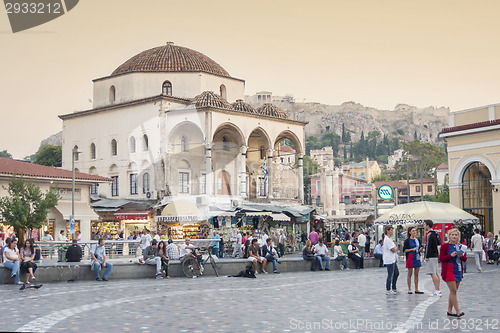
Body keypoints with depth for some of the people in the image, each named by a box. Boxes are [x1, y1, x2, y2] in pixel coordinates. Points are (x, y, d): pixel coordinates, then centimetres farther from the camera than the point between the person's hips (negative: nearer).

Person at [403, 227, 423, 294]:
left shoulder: (417, 240, 12)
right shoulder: (407, 240, -5)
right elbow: (404, 250, -9)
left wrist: (420, 250, -1)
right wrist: (412, 249, -17)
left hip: (417, 258, 6)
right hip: (410, 258, -6)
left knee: (416, 274, 7)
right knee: (410, 274, 1)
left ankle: (416, 289, 12)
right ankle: (409, 289, 6)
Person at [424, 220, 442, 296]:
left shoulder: (430, 235, -15)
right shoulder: (436, 234, 14)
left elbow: (428, 246, -17)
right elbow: (438, 245, 18)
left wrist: (426, 257, -13)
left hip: (431, 256, -10)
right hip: (435, 255, 10)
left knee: (433, 273, -10)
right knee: (436, 273, 13)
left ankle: (437, 290, -13)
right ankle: (438, 290, 15)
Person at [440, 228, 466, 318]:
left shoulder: (460, 246, 10)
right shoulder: (445, 246, -4)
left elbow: (465, 259, 12)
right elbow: (441, 258, -6)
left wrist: (462, 256, -10)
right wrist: (451, 255, -19)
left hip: (458, 271, 6)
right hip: (448, 271, -6)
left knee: (453, 291, 9)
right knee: (453, 291, -10)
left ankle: (450, 311, 17)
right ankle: (458, 311, -9)